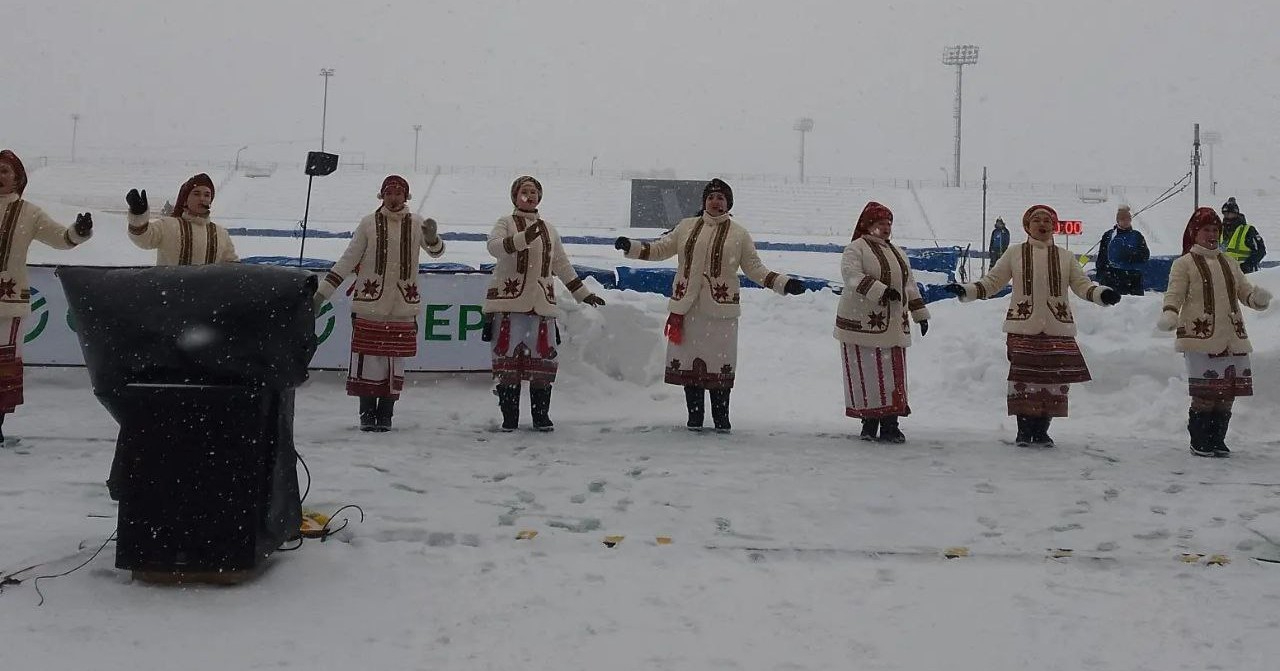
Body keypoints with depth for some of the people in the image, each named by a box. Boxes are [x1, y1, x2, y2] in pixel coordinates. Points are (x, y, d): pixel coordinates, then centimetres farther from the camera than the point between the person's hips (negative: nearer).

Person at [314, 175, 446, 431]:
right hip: (369, 305, -1)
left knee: (395, 360, 5)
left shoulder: (416, 223, 4)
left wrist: (432, 237, -32)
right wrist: (322, 292, -2)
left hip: (403, 307, 1)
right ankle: (367, 413, 10)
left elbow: (436, 251, -8)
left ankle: (385, 414, 15)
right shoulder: (369, 223, 0)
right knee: (367, 357, -1)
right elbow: (348, 259, 2)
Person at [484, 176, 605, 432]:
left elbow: (562, 265, 26)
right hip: (509, 303, -4)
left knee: (543, 360, 2)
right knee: (507, 360, -3)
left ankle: (541, 415, 13)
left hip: (542, 305, 4)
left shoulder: (549, 230, 20)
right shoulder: (506, 223, 6)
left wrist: (584, 294, 23)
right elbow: (494, 246, -16)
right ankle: (509, 417, 5)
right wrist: (524, 238, -31)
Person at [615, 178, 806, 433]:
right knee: (689, 361, 4)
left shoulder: (739, 234, 5)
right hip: (687, 307, 2)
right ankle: (694, 415, 16)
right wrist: (630, 247, 4)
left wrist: (785, 283, -4)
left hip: (721, 310, -2)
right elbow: (660, 249, 16)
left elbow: (755, 269, 7)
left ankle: (721, 418, 13)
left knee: (720, 364, -1)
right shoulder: (686, 227, 10)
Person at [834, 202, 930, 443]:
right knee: (867, 376, -4)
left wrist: (920, 313, 20)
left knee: (893, 377, 4)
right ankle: (869, 425, 5)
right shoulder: (856, 249, -5)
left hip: (894, 327, 7)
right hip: (862, 324, -7)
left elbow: (910, 285, 24)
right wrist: (882, 291, -30)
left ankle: (889, 426, 8)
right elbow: (852, 276, -22)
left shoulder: (897, 252, 19)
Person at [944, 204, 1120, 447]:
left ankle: (1041, 430, 13)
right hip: (1023, 329, -1)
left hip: (1057, 329, 2)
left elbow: (1082, 285, 7)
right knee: (1022, 380, -3)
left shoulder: (1065, 257, 12)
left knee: (1054, 381, 1)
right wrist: (965, 291, -6)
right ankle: (1024, 430, 9)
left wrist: (1102, 294, -13)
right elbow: (991, 283, 8)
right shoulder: (1015, 253, 8)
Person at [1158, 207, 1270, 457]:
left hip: (1233, 339, 5)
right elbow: (1174, 295, -7)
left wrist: (1257, 297, -8)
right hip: (1201, 339, -5)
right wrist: (1169, 316, -27)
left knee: (1228, 392, 6)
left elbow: (1244, 291, 15)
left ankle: (1217, 440, 21)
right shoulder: (1183, 264, 2)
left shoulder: (1229, 263, 18)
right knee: (1205, 394, -7)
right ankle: (1199, 442, 8)